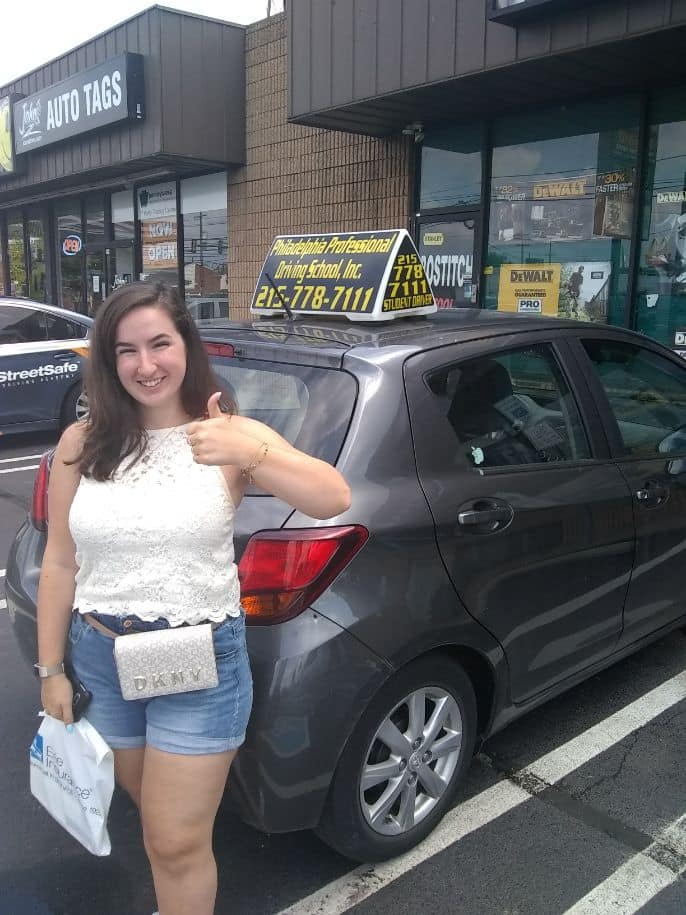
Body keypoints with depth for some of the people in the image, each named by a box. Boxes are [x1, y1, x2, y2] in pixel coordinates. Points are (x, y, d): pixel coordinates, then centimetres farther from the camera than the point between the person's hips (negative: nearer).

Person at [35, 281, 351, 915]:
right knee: (157, 819, 24)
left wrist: (251, 453, -38)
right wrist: (51, 668, 6)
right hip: (99, 659, 4)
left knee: (177, 842, 3)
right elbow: (60, 564, 3)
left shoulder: (229, 436, -10)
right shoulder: (81, 444, -3)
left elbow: (334, 500, -23)